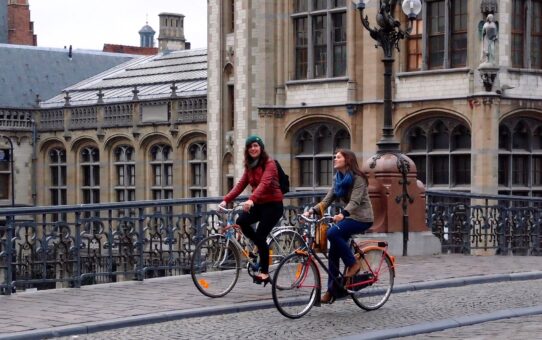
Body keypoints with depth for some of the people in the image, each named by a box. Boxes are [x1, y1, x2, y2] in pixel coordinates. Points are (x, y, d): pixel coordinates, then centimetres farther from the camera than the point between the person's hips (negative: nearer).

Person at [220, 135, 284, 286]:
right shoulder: (250, 166, 11)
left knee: (260, 235, -14)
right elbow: (240, 185, 3)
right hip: (259, 205, 7)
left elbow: (264, 183, -28)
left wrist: (251, 199, -43)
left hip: (273, 204, -6)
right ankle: (262, 247, 3)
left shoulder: (269, 163, -12)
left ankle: (264, 273, -2)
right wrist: (226, 200, -11)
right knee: (241, 221, -19)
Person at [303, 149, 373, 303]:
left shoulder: (357, 178, -14)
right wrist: (312, 211, -11)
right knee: (333, 252, -1)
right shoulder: (338, 178, 9)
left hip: (361, 217, -8)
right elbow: (327, 200, 4)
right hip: (348, 216, 8)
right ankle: (332, 290, 5)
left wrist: (342, 214, -42)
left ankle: (353, 264, -12)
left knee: (332, 233, -29)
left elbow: (355, 201, -25)